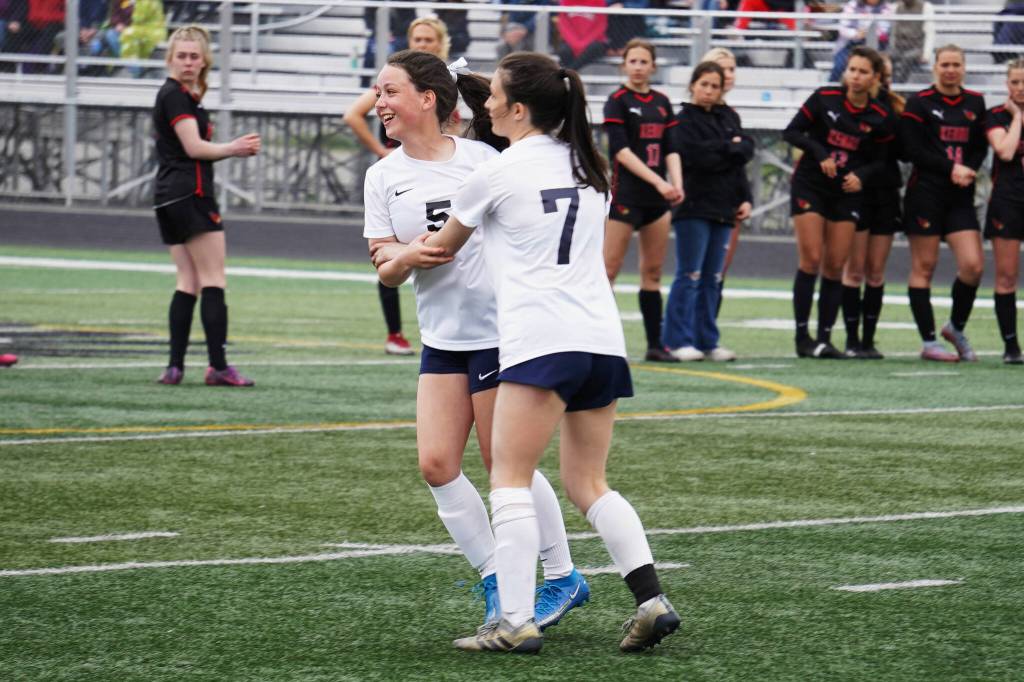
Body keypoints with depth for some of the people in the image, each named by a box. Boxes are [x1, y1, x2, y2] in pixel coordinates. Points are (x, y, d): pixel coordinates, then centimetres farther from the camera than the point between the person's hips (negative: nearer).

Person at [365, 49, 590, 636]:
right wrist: (405, 258, -17)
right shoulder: (385, 176, 6)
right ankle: (496, 581, 12)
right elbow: (386, 270, 5)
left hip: (499, 329, -5)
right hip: (442, 339, 5)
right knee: (436, 463, -3)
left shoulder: (481, 159, -8)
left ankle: (564, 577, 15)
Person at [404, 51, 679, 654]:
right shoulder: (590, 168, 16)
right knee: (588, 483, 13)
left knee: (511, 477, -4)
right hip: (603, 338, 7)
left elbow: (443, 247, 15)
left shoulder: (495, 175, -2)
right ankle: (652, 599, -1)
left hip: (540, 340, -7)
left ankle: (517, 622, -13)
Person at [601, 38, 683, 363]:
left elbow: (671, 149, 10)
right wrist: (657, 180, -21)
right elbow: (620, 150, -14)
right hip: (625, 195, -6)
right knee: (609, 269, -7)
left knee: (653, 271, 9)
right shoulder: (617, 101, -5)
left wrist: (676, 183, -8)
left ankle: (655, 344, 12)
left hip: (658, 199, 6)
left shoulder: (662, 102, 12)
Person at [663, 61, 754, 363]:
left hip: (724, 207, 6)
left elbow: (746, 150, 8)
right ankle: (678, 340, -4)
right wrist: (730, 148, -4)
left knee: (712, 278, 8)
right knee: (690, 275, -7)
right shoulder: (685, 119, -4)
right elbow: (695, 155, -17)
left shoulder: (729, 117, 15)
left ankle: (707, 341, 11)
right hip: (694, 205, -6)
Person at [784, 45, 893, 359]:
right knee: (811, 259, -8)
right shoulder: (825, 98, -8)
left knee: (835, 266, 1)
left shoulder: (880, 118, -4)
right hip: (810, 185, -2)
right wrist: (819, 153, -17)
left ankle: (825, 338, 8)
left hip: (846, 192, 2)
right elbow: (792, 132, -3)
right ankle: (802, 336, -4)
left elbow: (879, 159, 5)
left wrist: (861, 175, -15)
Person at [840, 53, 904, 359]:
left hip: (886, 194, 5)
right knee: (855, 269, -4)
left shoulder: (891, 106, 10)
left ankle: (868, 340, 9)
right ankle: (852, 340, 0)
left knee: (876, 271, 5)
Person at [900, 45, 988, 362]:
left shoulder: (975, 103, 12)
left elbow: (981, 146, 14)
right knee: (923, 267, -2)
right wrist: (951, 169, -14)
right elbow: (913, 149, -9)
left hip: (961, 195, 4)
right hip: (925, 191, -4)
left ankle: (956, 327, 17)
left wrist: (968, 170, -6)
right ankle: (929, 342, 4)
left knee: (973, 265, -6)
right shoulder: (919, 103, -2)